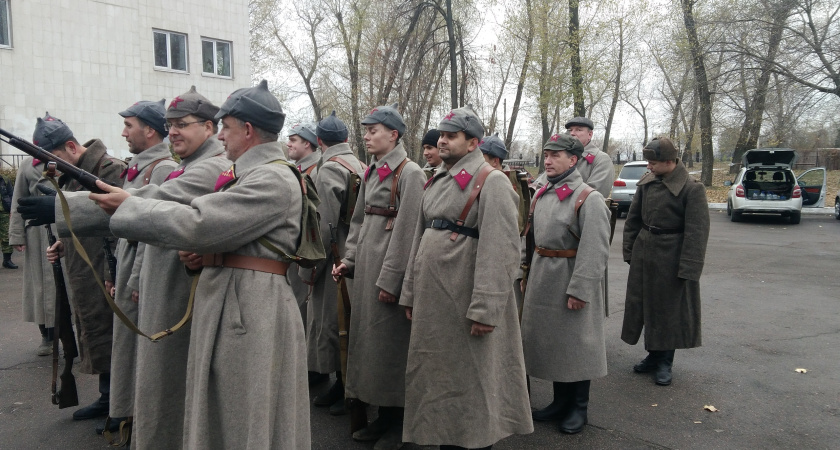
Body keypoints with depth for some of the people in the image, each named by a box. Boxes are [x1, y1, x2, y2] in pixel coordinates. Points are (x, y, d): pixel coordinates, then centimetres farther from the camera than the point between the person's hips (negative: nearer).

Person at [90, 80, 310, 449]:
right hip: (223, 305, 10)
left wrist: (126, 206, -9)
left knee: (248, 420, 3)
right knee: (219, 416, 19)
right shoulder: (244, 175, 16)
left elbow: (197, 222, -20)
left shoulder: (274, 179, -15)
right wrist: (199, 254, 0)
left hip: (252, 311, -9)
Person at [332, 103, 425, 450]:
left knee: (390, 341, 1)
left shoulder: (409, 173, -11)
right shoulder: (371, 172, 14)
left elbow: (406, 231, -17)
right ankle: (383, 417, 28)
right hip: (365, 266, 8)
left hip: (389, 269, -8)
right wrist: (349, 260, 10)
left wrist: (390, 278, -18)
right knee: (368, 336, 13)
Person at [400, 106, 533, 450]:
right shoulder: (436, 180, 13)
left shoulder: (491, 182, -11)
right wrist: (410, 293, 15)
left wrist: (485, 309, -22)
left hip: (465, 301, -7)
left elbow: (501, 250, -18)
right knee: (435, 373, 16)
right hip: (430, 297, 7)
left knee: (470, 377, 6)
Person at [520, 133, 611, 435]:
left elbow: (595, 250, -20)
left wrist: (580, 289, -23)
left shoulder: (589, 198, -15)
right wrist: (531, 272, 14)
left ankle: (579, 408, 23)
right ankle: (560, 401, 31)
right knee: (550, 340, 15)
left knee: (575, 344, 6)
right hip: (542, 278, 7)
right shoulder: (541, 195, 8)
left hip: (571, 279, -7)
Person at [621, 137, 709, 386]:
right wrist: (629, 251, 8)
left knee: (669, 309, 6)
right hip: (644, 254, 6)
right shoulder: (647, 183, 3)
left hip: (671, 257, -5)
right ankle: (653, 355, 29)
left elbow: (697, 232, -14)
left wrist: (688, 268, -16)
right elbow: (633, 219, 10)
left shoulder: (691, 188, -13)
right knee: (645, 305, 13)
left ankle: (665, 362, 21)